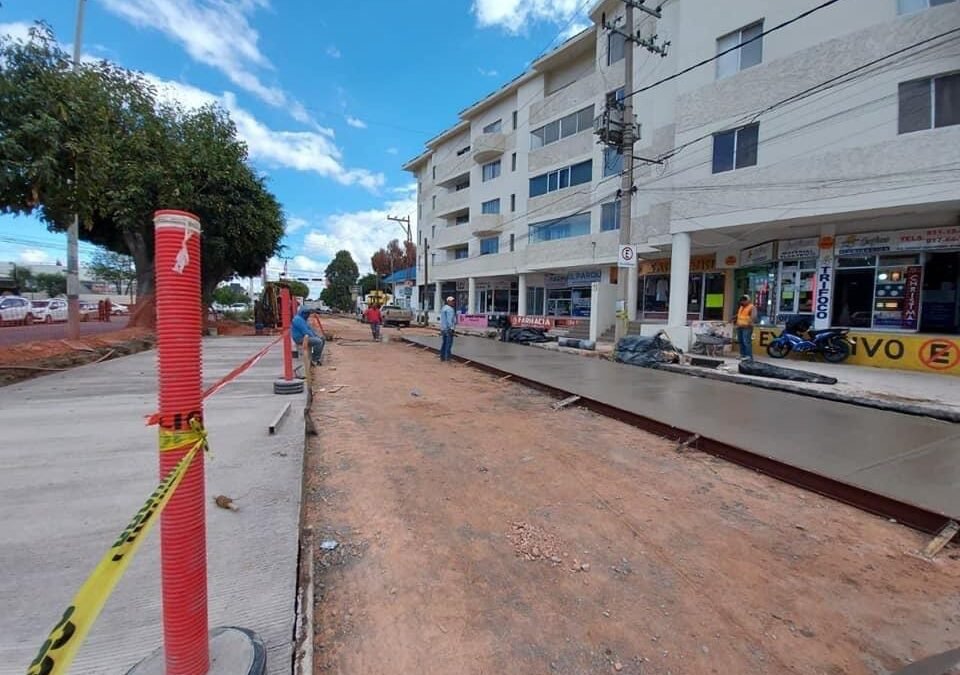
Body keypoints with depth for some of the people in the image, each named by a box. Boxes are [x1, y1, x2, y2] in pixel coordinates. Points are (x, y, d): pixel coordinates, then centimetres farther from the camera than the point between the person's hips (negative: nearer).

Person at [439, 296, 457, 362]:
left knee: (443, 343, 11)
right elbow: (449, 320, -21)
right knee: (449, 343, -6)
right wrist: (451, 328, -22)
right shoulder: (450, 309, -13)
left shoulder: (444, 308, 17)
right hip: (448, 328, -10)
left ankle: (442, 357, 14)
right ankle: (447, 357, -5)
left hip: (442, 328, 10)